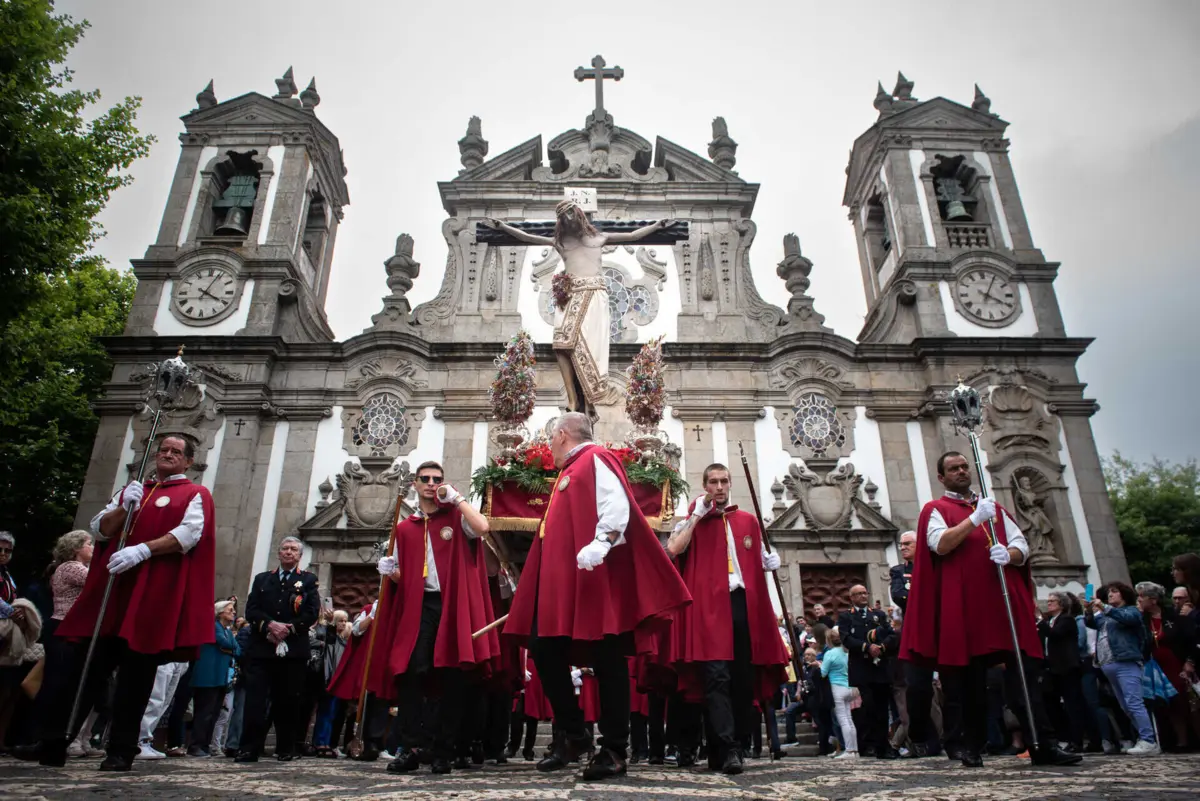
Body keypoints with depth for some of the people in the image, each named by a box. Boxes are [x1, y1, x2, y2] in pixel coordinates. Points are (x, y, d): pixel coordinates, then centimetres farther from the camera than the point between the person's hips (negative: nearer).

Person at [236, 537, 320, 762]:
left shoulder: (308, 580, 11)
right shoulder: (261, 579, 19)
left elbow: (312, 612, -1)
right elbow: (251, 609, 6)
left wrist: (289, 628, -13)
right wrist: (270, 625, -12)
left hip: (293, 649, -2)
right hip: (261, 648, 2)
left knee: (288, 701, 2)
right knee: (255, 700, -6)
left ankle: (286, 749, 12)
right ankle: (250, 749, -1)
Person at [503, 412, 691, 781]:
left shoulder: (596, 458, -2)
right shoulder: (569, 473, 25)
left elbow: (617, 506, -19)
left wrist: (600, 544, -33)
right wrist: (547, 578, 27)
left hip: (596, 575, -10)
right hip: (561, 578, 10)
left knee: (606, 659, -4)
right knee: (544, 651, 5)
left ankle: (614, 751, 4)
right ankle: (573, 734, 17)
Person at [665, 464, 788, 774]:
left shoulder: (748, 521, 20)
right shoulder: (694, 520, 11)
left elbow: (759, 560, 28)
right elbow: (673, 549, -8)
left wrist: (771, 562, 5)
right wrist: (696, 514, -5)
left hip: (745, 603, 4)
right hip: (709, 605, -4)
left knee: (744, 677, 6)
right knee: (717, 676, -13)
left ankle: (734, 745, 17)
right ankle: (727, 749, -15)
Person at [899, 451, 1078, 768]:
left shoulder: (995, 508, 22)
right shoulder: (935, 510, 8)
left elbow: (1022, 546, 12)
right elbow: (941, 545, -11)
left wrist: (1009, 554, -11)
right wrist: (974, 518, -16)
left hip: (1005, 603, 4)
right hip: (963, 607, -4)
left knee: (1024, 673, -3)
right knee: (969, 680, 1)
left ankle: (1043, 745, -2)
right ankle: (972, 748, 9)